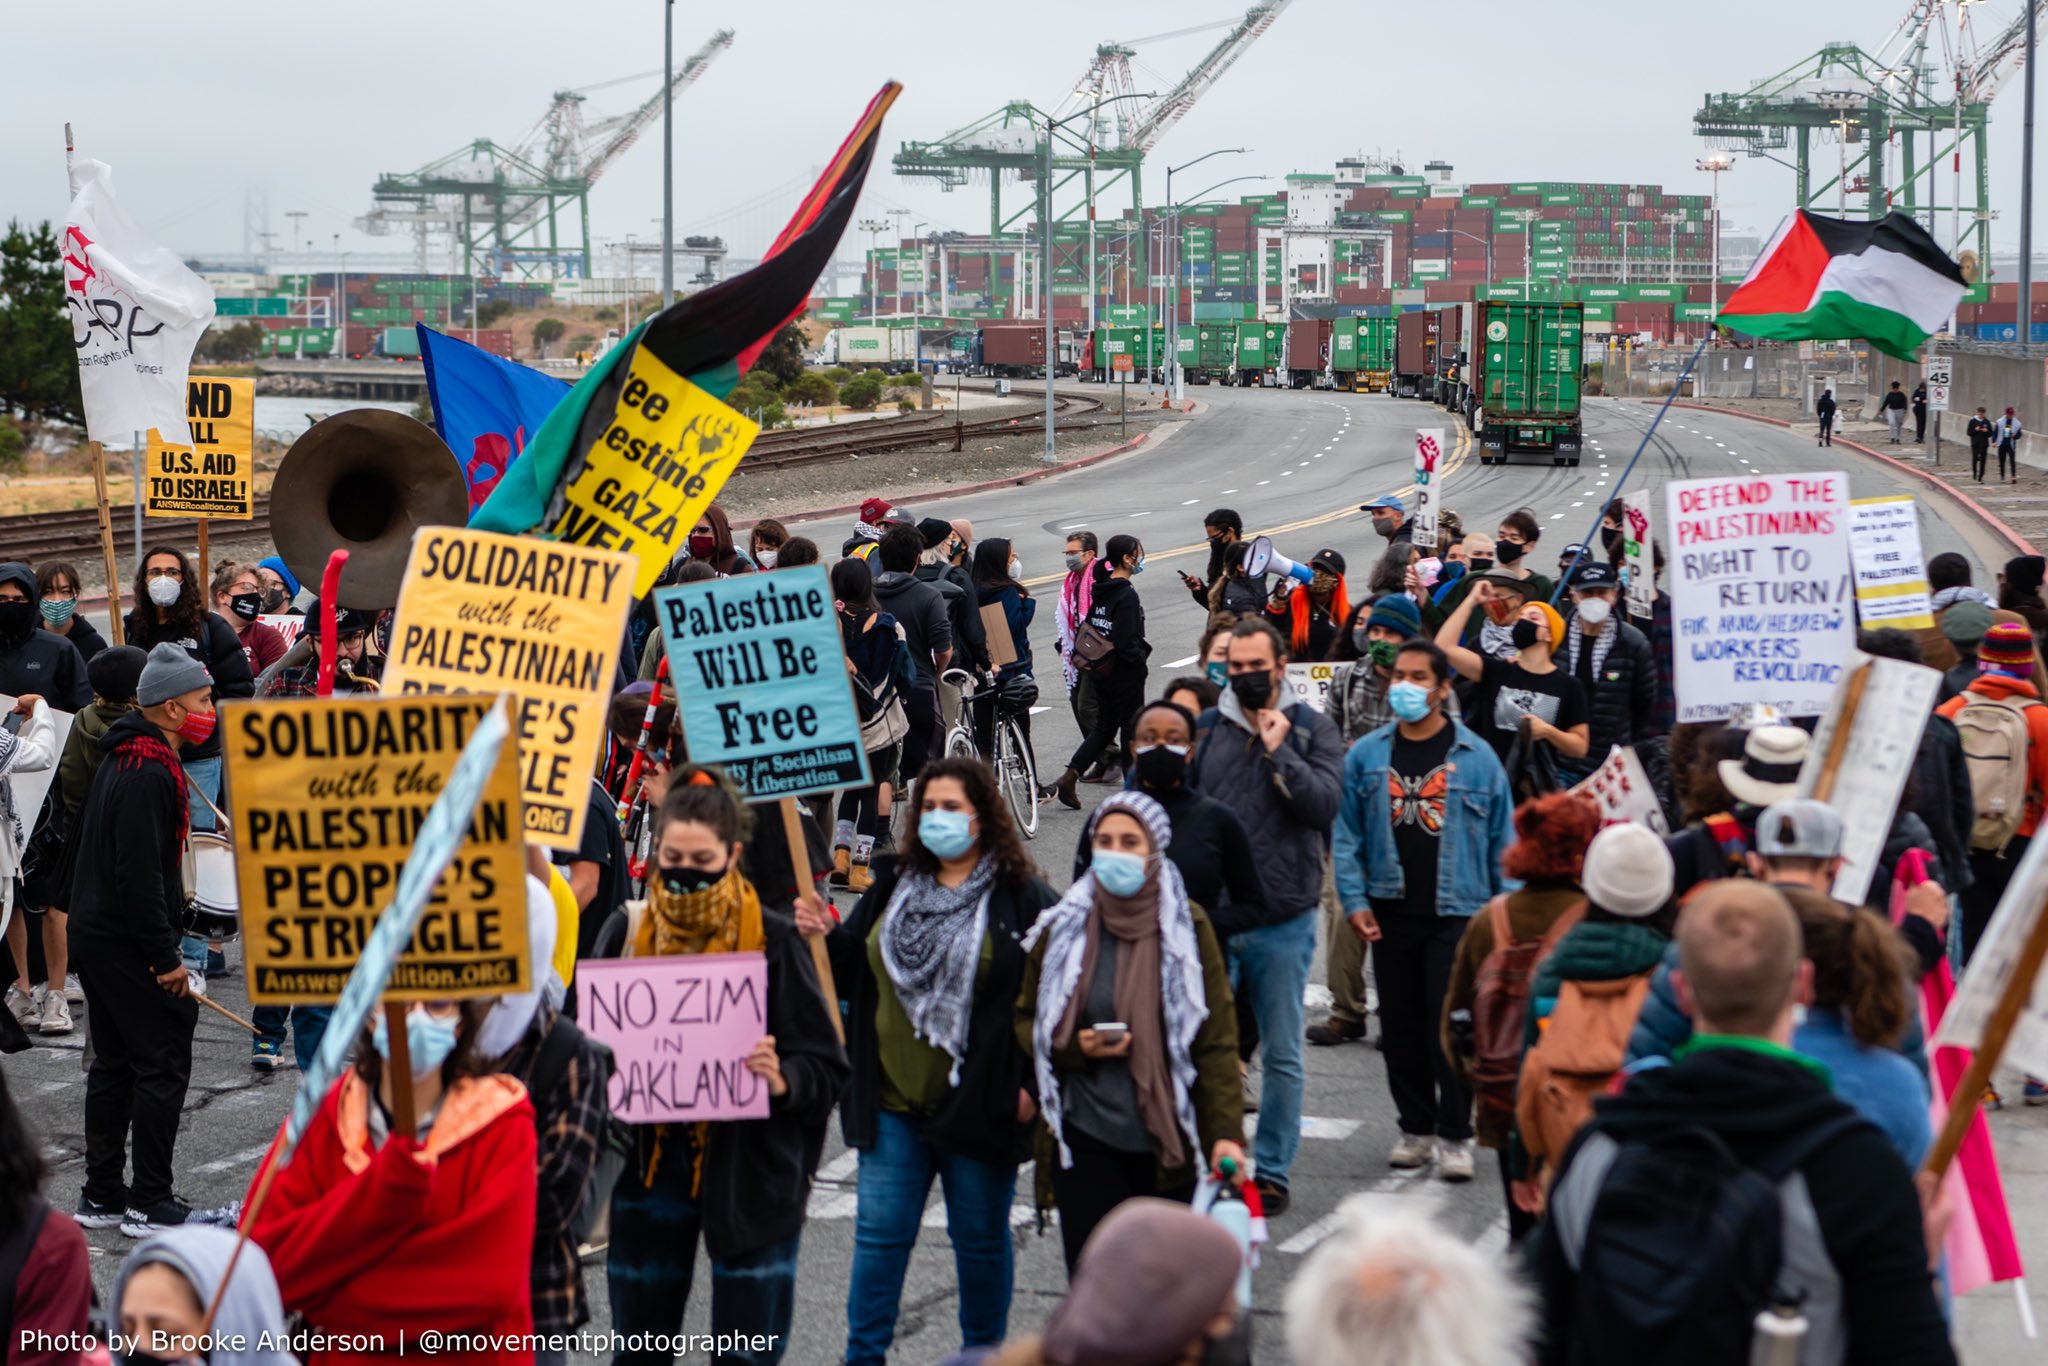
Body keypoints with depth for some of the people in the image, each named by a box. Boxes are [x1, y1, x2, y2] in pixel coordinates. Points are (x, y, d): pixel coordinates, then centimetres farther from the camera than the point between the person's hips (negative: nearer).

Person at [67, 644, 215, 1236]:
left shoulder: (122, 761, 13)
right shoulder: (149, 775, -20)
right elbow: (140, 873, -25)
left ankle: (101, 1196, 22)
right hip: (127, 945, -10)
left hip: (95, 937, 10)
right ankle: (150, 1205, 0)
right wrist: (165, 958, -21)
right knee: (163, 1065, -4)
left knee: (114, 1064, 16)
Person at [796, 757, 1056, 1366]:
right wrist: (826, 938, -3)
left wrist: (1032, 1082, -13)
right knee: (879, 1234, 6)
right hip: (893, 1103, 4)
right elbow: (853, 969, 18)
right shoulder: (893, 886, 9)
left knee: (981, 1237, 10)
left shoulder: (1023, 898, -6)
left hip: (977, 1105, -4)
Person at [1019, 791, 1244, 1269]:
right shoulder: (1061, 928, 5)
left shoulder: (1187, 926, 0)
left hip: (1166, 1140, -1)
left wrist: (1225, 1131, -11)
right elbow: (1026, 1021, 14)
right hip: (1084, 1139, 1)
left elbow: (1217, 1039, -2)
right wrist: (1075, 1047, -8)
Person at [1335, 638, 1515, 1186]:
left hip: (1457, 910, -3)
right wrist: (1354, 900, -4)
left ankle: (1454, 1136, 3)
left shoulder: (1475, 757, 0)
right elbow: (1347, 835, 5)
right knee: (1401, 1025, 9)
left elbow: (1502, 838, 3)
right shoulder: (1366, 756, 5)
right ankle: (1416, 1127, 22)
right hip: (1391, 913, 3)